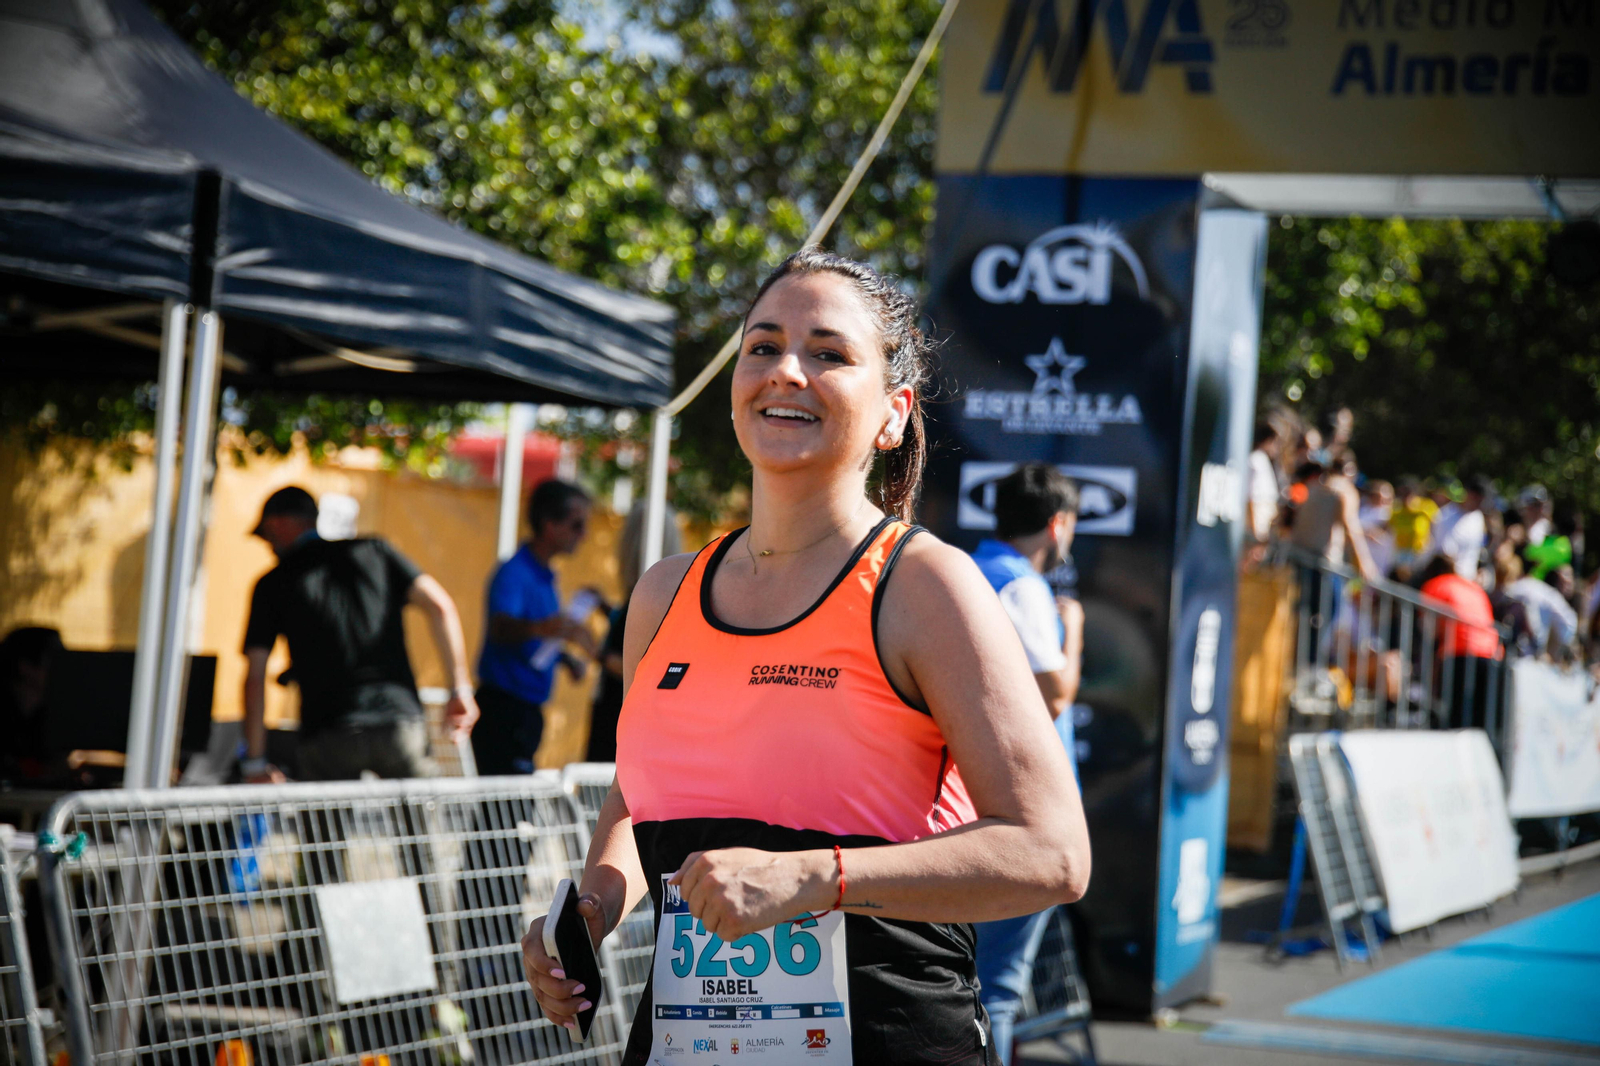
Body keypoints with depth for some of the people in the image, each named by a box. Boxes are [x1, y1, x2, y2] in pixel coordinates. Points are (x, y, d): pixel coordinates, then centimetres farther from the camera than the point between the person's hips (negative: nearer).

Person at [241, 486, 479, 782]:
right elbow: (439, 605, 3)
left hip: (326, 738, -2)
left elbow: (255, 678, 5)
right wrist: (461, 688, 5)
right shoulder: (372, 551, 15)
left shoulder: (272, 584, 10)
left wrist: (255, 761, 8)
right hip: (400, 721, 2)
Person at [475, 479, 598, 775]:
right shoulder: (514, 573, -15)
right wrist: (540, 628, -54)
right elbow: (500, 627, -35)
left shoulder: (546, 577, 15)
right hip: (504, 709, -10)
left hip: (526, 713, 10)